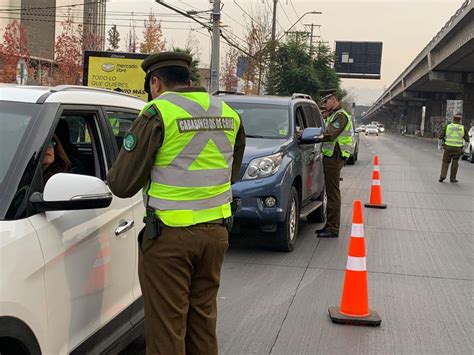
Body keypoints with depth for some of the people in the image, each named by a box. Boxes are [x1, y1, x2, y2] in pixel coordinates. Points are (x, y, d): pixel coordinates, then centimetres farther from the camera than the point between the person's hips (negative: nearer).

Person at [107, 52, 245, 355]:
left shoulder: (158, 112, -10)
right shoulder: (228, 113, 10)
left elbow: (123, 184, -11)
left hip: (170, 234, -6)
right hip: (216, 230, 6)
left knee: (166, 327, 3)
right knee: (203, 319, 17)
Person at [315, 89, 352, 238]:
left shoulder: (340, 115, -12)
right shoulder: (332, 115, 22)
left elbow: (329, 135, -23)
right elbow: (328, 134, 19)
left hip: (334, 158, -10)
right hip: (330, 156, 10)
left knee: (333, 193, -9)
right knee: (330, 192, 13)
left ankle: (333, 229, -7)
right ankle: (330, 225, 20)